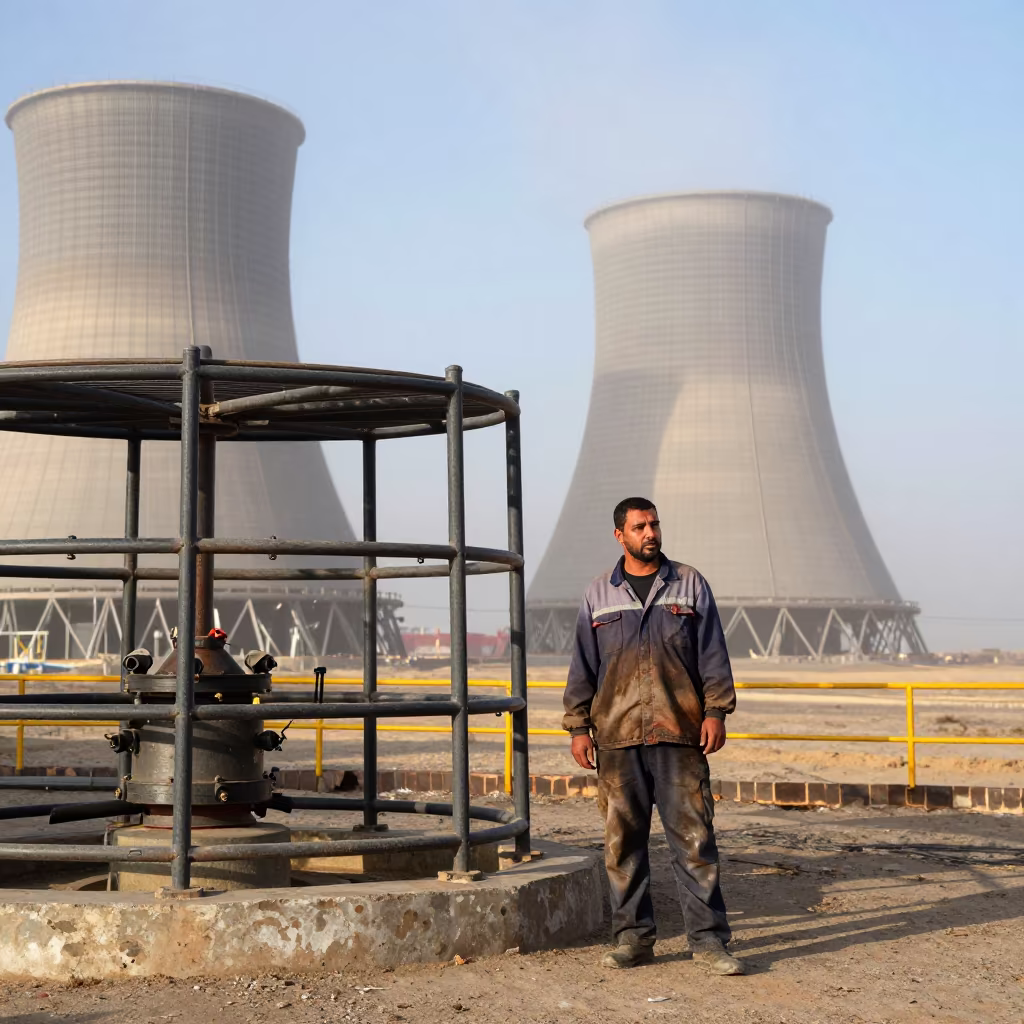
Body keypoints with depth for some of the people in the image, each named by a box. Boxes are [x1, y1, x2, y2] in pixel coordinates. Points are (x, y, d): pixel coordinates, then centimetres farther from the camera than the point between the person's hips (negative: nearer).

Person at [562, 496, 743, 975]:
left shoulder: (690, 585, 8)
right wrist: (578, 727, 5)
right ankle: (633, 937, 13)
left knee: (693, 836, -3)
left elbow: (712, 654, 6)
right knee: (623, 840, 4)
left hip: (680, 735, -1)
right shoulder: (599, 595, 10)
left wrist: (716, 711, -3)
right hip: (618, 736, 1)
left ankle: (708, 937, 2)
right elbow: (583, 666, 11)